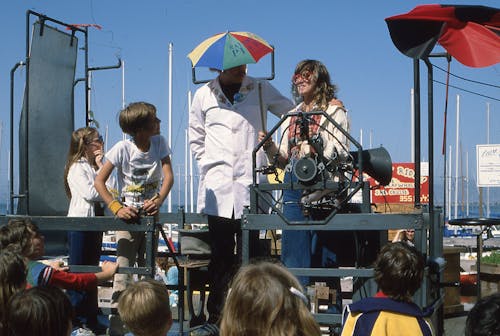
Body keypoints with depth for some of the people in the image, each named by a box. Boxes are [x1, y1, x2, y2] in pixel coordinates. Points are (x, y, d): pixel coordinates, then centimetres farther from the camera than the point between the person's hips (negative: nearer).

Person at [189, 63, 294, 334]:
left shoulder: (261, 89, 9)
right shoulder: (204, 95, 12)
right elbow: (196, 137, 21)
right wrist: (208, 165, 11)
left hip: (250, 184, 0)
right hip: (218, 187, 1)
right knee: (220, 255, -1)